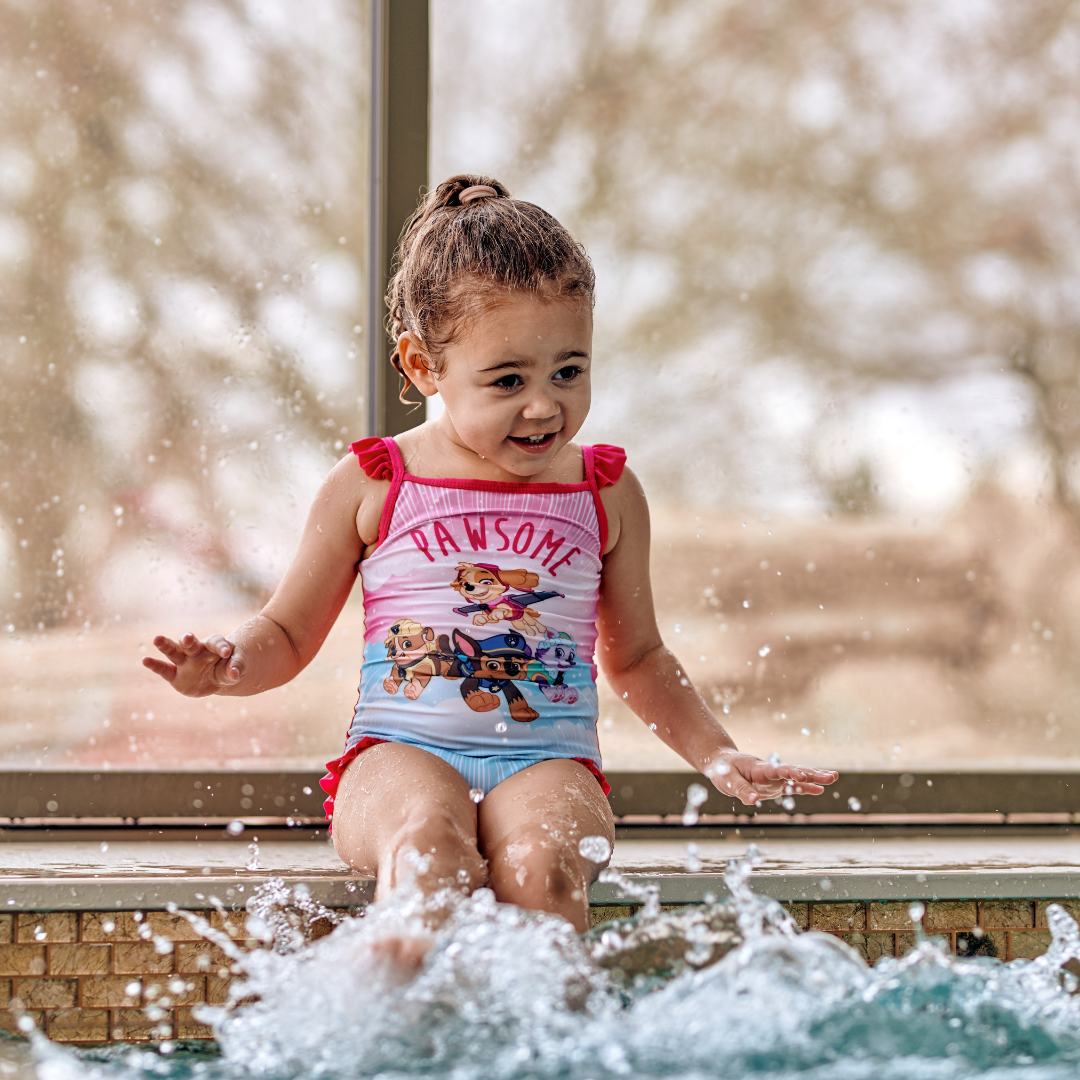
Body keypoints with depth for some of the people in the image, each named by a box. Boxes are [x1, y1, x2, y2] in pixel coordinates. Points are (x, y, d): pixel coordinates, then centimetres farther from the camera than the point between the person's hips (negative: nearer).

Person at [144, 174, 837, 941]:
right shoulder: (372, 487, 6)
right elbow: (288, 634, 15)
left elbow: (637, 658, 25)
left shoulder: (605, 495, 12)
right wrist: (229, 663, -8)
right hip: (399, 754, -1)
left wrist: (720, 756, 15)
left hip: (548, 760, 1)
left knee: (541, 859, -34)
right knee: (427, 832, -36)